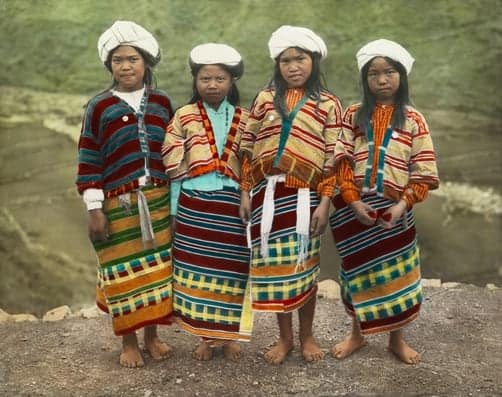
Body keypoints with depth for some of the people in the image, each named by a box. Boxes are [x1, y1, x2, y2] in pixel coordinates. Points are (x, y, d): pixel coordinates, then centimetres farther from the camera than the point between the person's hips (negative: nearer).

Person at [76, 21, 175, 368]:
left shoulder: (162, 102, 7)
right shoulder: (99, 107, -2)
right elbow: (89, 161, -3)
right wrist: (94, 209, -8)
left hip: (158, 201, 3)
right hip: (118, 203, -3)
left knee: (157, 268, 8)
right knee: (124, 271, 4)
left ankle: (152, 336, 25)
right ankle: (129, 341, 20)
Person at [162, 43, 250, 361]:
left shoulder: (244, 119, 6)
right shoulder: (184, 117, 3)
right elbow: (174, 169, 3)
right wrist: (174, 213, 1)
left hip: (233, 208, 1)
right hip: (195, 207, 0)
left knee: (232, 272, 6)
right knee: (198, 271, 5)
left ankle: (229, 335, 23)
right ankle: (206, 336, 21)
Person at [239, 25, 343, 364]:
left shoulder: (328, 103, 1)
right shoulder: (265, 98, 7)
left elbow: (332, 158, -2)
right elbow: (248, 148, 8)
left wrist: (324, 203, -7)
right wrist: (245, 193, 3)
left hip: (305, 195, -2)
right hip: (267, 193, 2)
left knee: (305, 265, 7)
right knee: (273, 264, 7)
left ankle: (307, 335, 24)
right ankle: (285, 337, 21)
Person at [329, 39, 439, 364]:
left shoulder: (413, 119, 0)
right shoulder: (354, 115, 1)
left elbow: (423, 171, -3)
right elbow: (343, 162, -3)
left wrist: (403, 204, -14)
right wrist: (354, 201, -13)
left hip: (394, 209, 0)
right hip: (356, 208, 0)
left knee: (395, 272, 9)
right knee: (358, 271, 10)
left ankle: (397, 338, 26)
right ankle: (357, 334, 27)